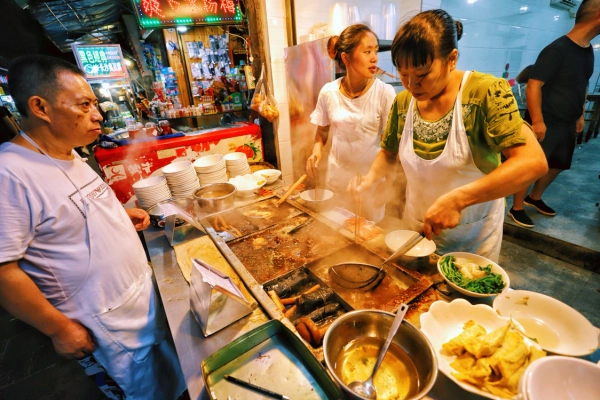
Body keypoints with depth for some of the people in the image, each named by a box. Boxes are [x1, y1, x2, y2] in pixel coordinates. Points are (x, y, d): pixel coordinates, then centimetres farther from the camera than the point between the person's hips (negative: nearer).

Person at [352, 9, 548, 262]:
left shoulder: (485, 92, -19)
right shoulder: (402, 102, -6)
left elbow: (533, 161, -26)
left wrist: (458, 199, -35)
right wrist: (370, 178, -13)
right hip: (416, 227, 4)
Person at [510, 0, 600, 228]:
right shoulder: (557, 50, -16)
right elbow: (533, 85, -22)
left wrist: (580, 115, 18)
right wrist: (537, 121, -26)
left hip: (568, 124, 9)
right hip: (546, 123, -9)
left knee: (558, 165, 17)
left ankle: (534, 198, 34)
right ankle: (516, 208, 9)